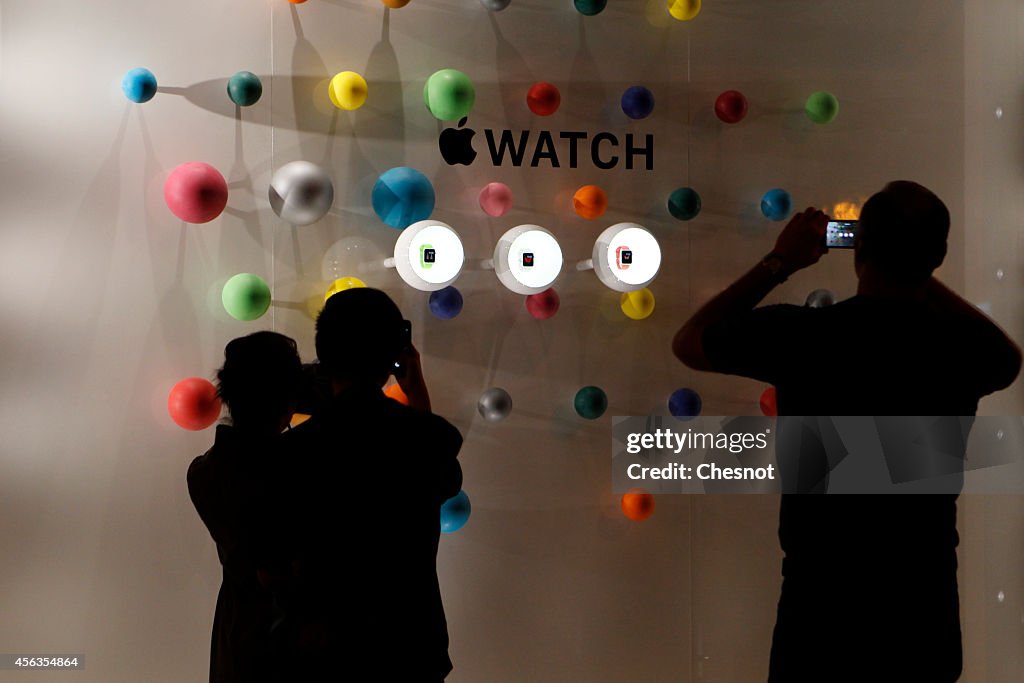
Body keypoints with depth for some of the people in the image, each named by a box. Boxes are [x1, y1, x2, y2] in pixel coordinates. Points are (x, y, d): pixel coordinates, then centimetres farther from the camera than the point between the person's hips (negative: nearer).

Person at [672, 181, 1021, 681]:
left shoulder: (799, 335, -16)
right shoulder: (961, 349, -9)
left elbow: (688, 343, 4)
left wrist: (779, 262, 8)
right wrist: (919, 275, 15)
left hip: (822, 607, -2)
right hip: (926, 609, 2)